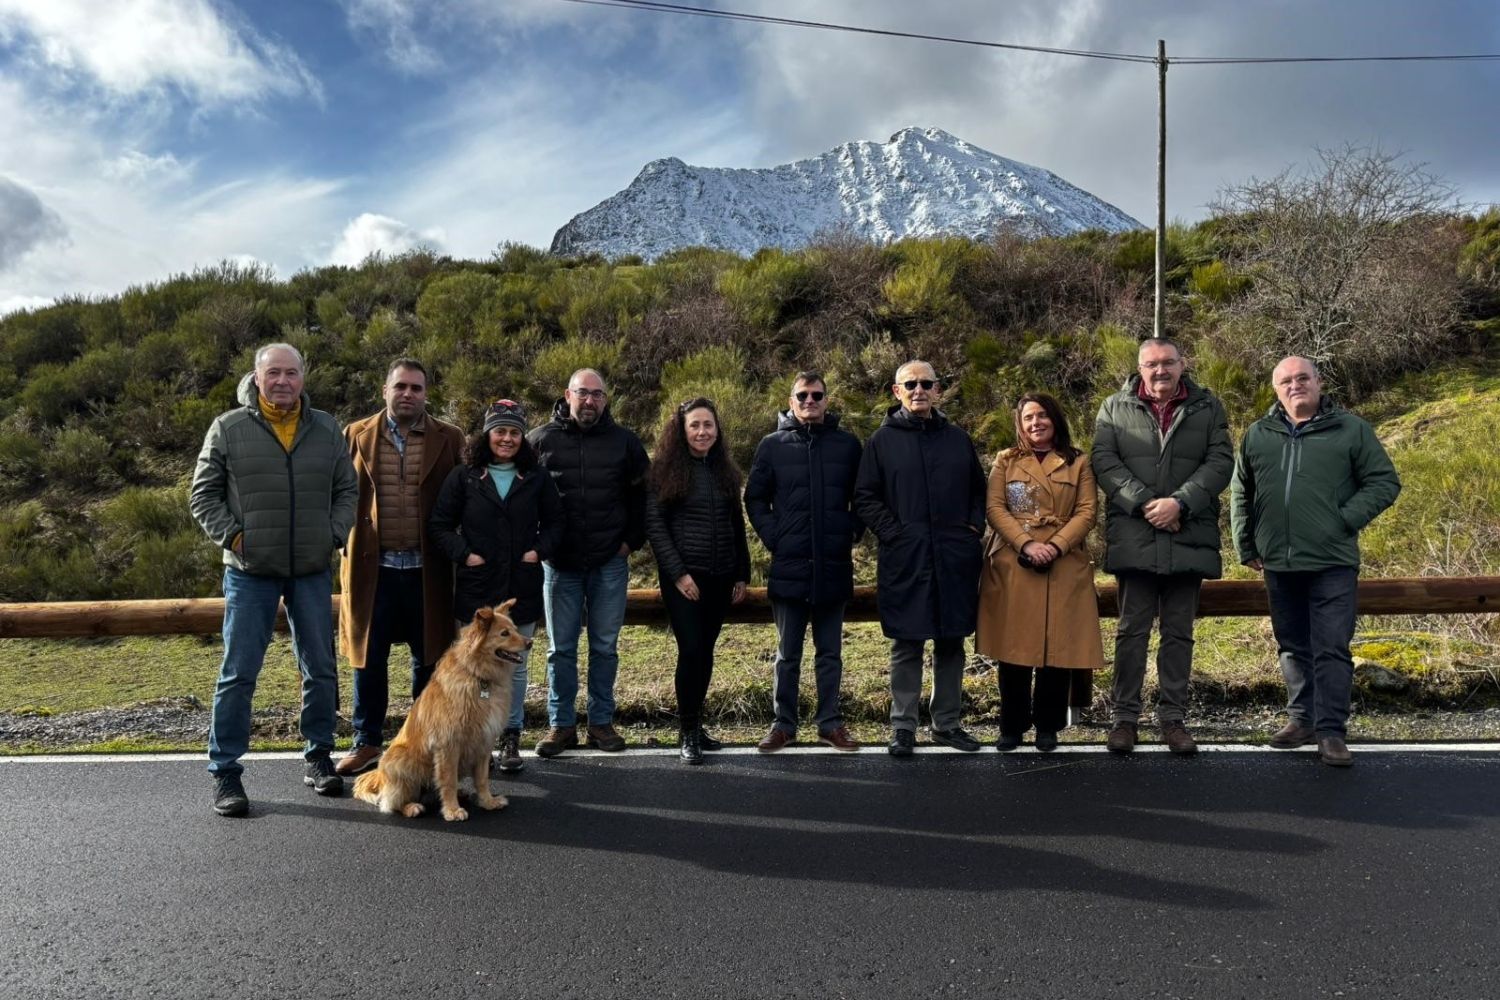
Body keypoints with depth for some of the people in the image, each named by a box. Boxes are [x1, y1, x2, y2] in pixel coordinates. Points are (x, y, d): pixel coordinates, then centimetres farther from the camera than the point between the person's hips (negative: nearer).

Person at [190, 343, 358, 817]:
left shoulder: (326, 430, 6)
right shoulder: (228, 428, -1)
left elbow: (347, 490, 12)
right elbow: (203, 494, 2)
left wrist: (334, 534, -1)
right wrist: (231, 536, -9)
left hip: (313, 570, 3)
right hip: (250, 572, -3)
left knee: (321, 670, 10)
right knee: (238, 674, 0)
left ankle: (319, 758, 25)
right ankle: (225, 773, 11)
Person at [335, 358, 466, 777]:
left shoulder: (449, 439, 4)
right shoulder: (357, 435, 6)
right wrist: (343, 542, -2)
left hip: (427, 570, 0)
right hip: (372, 568, 0)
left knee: (429, 658, 9)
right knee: (368, 659, 8)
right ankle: (367, 742, 21)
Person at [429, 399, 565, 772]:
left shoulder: (537, 479, 6)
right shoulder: (463, 477, 1)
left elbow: (555, 522, 12)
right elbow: (439, 525, 2)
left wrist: (541, 550, -4)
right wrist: (463, 554, -11)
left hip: (522, 590, 2)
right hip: (475, 590, -1)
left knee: (515, 667, 9)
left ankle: (511, 737, 20)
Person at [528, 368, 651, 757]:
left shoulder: (624, 441, 2)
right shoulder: (541, 440, 0)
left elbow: (641, 495, 8)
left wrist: (632, 539, 1)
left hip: (610, 563, 1)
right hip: (559, 563, 0)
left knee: (605, 646, 9)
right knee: (560, 648, 7)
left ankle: (602, 722, 20)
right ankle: (561, 724, 18)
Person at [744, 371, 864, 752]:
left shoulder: (848, 444, 4)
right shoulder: (773, 445, 3)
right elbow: (755, 498, 6)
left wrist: (853, 533, 0)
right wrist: (773, 538, -4)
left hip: (834, 565, 1)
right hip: (788, 565, -1)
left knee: (830, 651, 10)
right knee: (788, 653, 8)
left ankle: (830, 722, 19)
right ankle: (784, 723, 18)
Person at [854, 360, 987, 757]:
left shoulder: (957, 438, 11)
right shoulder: (882, 440, 3)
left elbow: (978, 490, 18)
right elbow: (865, 498, 1)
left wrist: (974, 527, 4)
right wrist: (892, 531, -9)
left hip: (955, 560, 3)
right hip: (904, 560, -3)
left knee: (951, 644, 10)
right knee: (906, 646, 3)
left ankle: (947, 723, 22)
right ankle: (903, 727, 13)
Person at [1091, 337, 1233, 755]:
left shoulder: (1207, 408, 9)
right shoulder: (1114, 408, 8)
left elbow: (1220, 462, 0)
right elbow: (1105, 462, -2)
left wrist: (1179, 502, -13)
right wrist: (1144, 503, -13)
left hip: (1189, 537, 1)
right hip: (1134, 537, -1)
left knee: (1179, 633, 8)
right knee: (1132, 630, 3)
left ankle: (1173, 717, 17)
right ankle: (1124, 716, 11)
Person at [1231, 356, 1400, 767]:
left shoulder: (1351, 429, 0)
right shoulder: (1258, 435, 9)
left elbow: (1384, 482, 0)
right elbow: (1240, 494, 16)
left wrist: (1346, 520, -11)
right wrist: (1246, 545, 11)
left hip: (1332, 564, -4)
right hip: (1279, 564, 4)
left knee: (1332, 649, -4)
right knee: (1293, 647, 13)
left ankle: (1331, 731, 1)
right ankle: (1301, 718, 25)